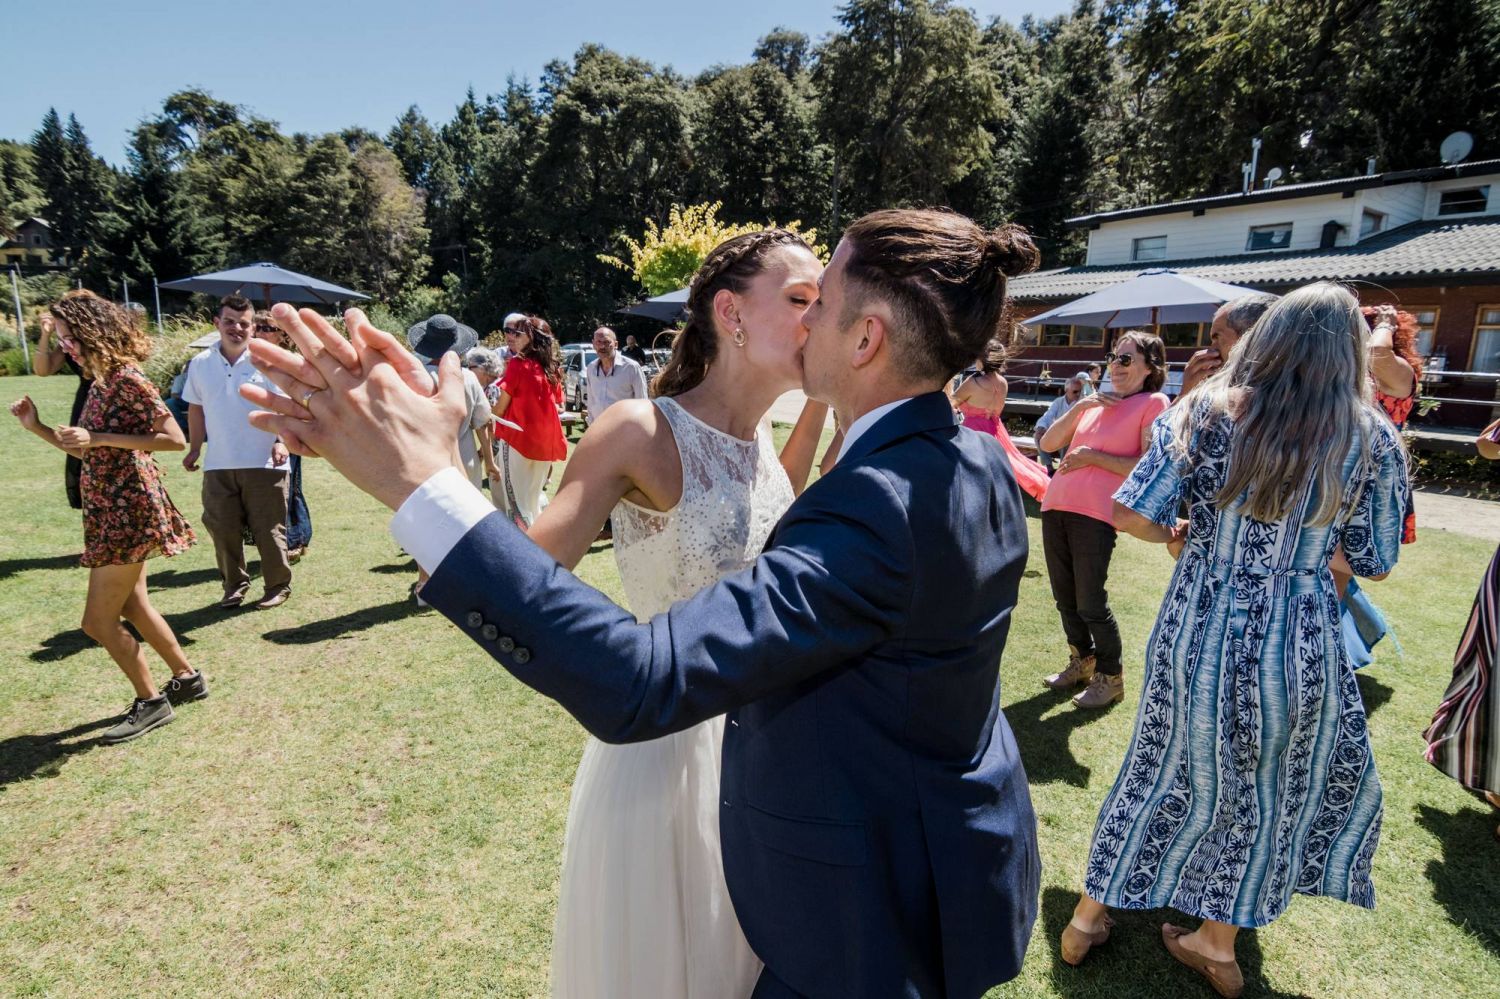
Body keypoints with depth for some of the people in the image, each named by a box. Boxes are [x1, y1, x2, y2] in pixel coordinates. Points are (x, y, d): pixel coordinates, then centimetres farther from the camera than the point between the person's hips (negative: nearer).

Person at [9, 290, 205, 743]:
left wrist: (98, 437, -23)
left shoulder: (127, 379, -16)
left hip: (130, 511, -10)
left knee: (98, 621, -3)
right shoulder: (98, 382, 12)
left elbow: (174, 438, -23)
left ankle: (150, 702, 11)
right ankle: (187, 678, 32)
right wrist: (38, 427, 7)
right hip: (111, 511, 10)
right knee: (133, 607, 19)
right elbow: (87, 453, 19)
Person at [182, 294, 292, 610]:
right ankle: (234, 586, 24)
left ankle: (278, 586, 17)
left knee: (268, 530, 3)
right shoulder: (201, 364, 8)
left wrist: (281, 441, -16)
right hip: (218, 465, 4)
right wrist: (194, 449, 14)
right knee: (223, 529, 8)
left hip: (265, 464, -4)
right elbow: (196, 408, 17)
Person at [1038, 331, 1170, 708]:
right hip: (1055, 506, 7)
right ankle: (1081, 662, 35)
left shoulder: (1154, 403, 0)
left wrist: (1093, 457, -10)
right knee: (1065, 597, 15)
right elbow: (1047, 443, 11)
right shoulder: (1096, 403, 18)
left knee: (1090, 603, -2)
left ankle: (1110, 677, 19)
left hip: (1095, 513, -6)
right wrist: (1079, 405, 2)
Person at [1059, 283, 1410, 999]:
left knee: (1165, 774, 18)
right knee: (1266, 793, 21)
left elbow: (1131, 514, -12)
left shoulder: (1206, 413, -7)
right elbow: (1375, 565, 1)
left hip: (1196, 636, 0)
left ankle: (1089, 915, 33)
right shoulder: (1373, 438, -3)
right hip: (1299, 646, 0)